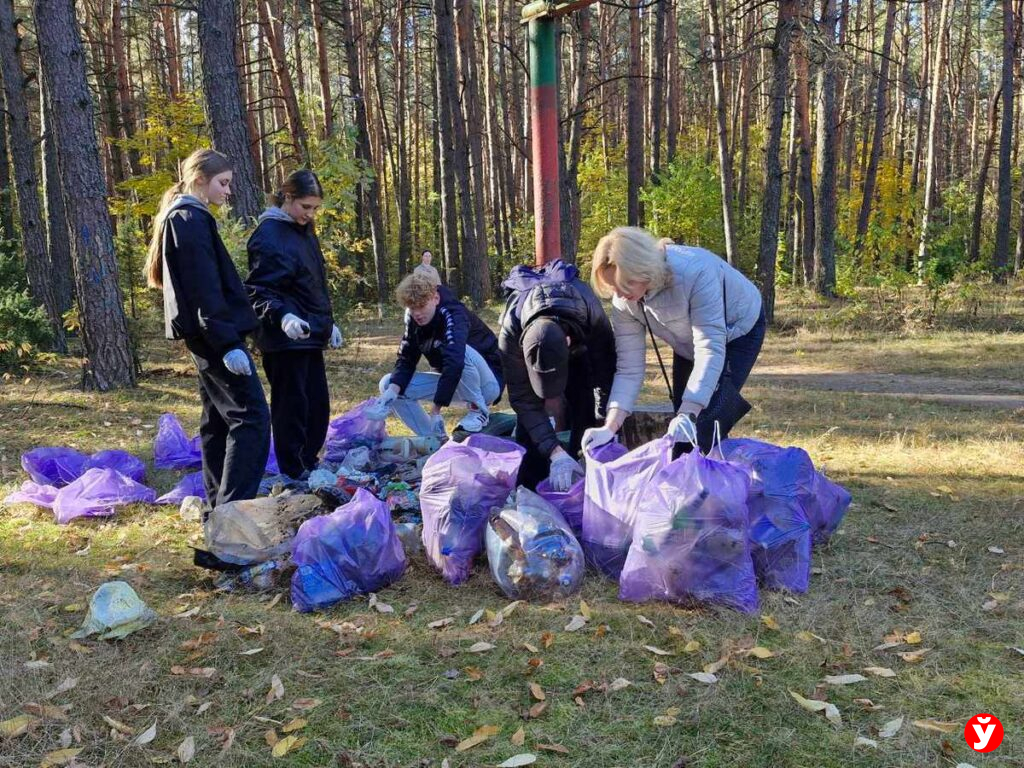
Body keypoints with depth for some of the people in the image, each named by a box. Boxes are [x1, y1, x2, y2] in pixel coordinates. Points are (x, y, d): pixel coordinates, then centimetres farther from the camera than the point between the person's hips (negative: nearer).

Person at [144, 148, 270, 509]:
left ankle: (219, 505, 20)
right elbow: (204, 289, -20)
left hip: (204, 335, 11)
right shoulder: (192, 219, -12)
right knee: (251, 415, -12)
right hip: (214, 332, -11)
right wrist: (228, 342, -24)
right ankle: (234, 508, -14)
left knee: (219, 418, 13)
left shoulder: (183, 217, 19)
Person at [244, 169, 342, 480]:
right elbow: (258, 291, -18)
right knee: (291, 406, -2)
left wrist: (328, 323, 23)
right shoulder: (269, 234, -13)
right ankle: (294, 475, 8)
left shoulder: (304, 231, 15)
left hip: (310, 335, 9)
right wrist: (283, 316, -33)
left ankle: (309, 465, 26)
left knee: (318, 404, 13)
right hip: (285, 338, -9)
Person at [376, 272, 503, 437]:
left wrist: (436, 410, -41)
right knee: (388, 384, -5)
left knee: (460, 351, -39)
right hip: (450, 381, 7)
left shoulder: (454, 315, -26)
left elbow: (455, 363, -40)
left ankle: (479, 410, -15)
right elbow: (406, 360, -3)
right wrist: (393, 389, -24)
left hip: (487, 383, -7)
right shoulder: (414, 320, -4)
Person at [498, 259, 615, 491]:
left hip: (580, 343, 1)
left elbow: (605, 371, -27)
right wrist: (556, 453, -43)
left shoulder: (592, 316, -43)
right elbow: (524, 400, -36)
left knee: (584, 403, -13)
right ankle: (529, 488, -7)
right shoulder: (510, 334, -43)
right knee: (528, 411, -16)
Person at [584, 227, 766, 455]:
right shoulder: (624, 301, -24)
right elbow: (629, 368, -22)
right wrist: (610, 428, -33)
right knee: (680, 428, 5)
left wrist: (687, 415, -52)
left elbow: (710, 350, -43)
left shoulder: (695, 273, -41)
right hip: (689, 342, 5)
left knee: (706, 426, -18)